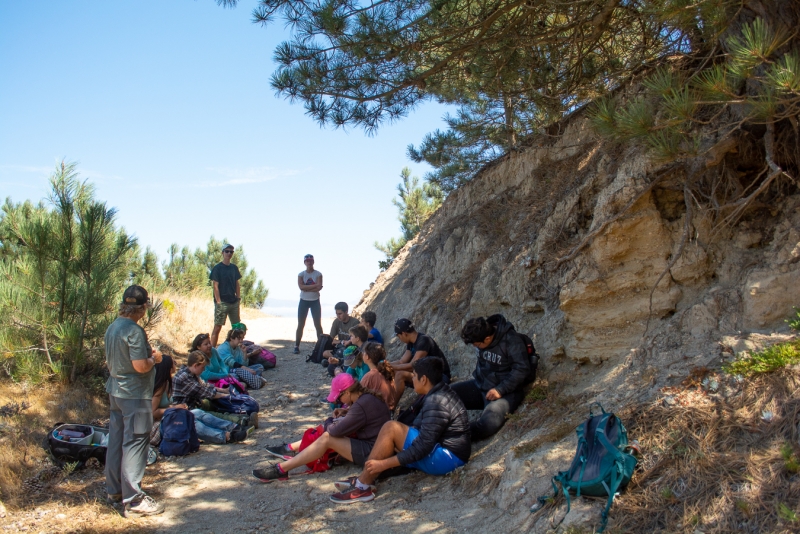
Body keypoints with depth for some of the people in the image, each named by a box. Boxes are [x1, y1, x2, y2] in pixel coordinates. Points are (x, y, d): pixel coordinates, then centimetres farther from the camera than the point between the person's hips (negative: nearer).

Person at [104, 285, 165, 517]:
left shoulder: (112, 327, 6)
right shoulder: (134, 331, -21)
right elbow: (141, 366, -25)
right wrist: (154, 358, -5)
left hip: (115, 391, 9)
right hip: (135, 394, -9)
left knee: (116, 441, 17)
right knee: (134, 444, -4)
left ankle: (114, 490, 30)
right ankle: (133, 500, 1)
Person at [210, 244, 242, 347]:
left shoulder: (234, 268, 12)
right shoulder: (217, 268, -5)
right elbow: (215, 286, -9)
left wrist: (238, 298, 7)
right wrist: (218, 302, -14)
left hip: (234, 302, 6)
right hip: (222, 303, -6)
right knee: (217, 327, -4)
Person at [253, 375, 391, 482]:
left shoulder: (362, 405, -27)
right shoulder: (367, 396, 2)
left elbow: (337, 430, -23)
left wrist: (329, 422, -1)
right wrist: (346, 411, 4)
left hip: (370, 452, -10)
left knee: (327, 438, -14)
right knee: (329, 431, 11)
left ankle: (281, 470, -12)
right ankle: (291, 449, 16)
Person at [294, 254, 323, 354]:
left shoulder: (318, 274, 0)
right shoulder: (301, 274, 2)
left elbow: (319, 287, -14)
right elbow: (301, 286, -15)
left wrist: (306, 288, -17)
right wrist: (314, 286, -18)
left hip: (315, 301, 0)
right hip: (303, 301, 0)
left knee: (318, 324, 0)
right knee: (300, 325, 0)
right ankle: (296, 346, 3)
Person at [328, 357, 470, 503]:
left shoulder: (436, 403, -21)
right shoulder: (441, 393, 10)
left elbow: (423, 447, -25)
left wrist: (384, 463, -22)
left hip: (446, 458, -11)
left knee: (391, 428, -19)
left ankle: (362, 487, -13)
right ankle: (364, 479, -1)